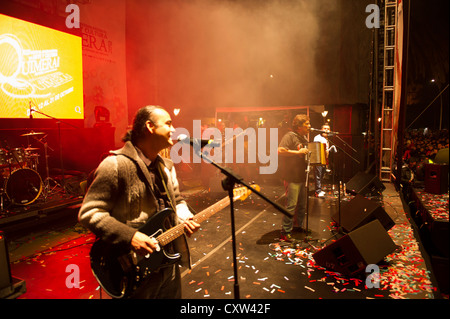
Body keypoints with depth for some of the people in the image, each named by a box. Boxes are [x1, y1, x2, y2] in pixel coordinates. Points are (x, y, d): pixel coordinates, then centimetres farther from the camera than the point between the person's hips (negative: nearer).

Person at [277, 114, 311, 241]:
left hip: (302, 177, 9)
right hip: (292, 177, -9)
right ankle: (285, 232, 3)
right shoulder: (289, 136, -11)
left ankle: (299, 226, 32)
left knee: (302, 204, 16)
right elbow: (280, 150, -25)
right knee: (291, 205, -7)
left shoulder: (304, 138, 18)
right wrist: (298, 152, -24)